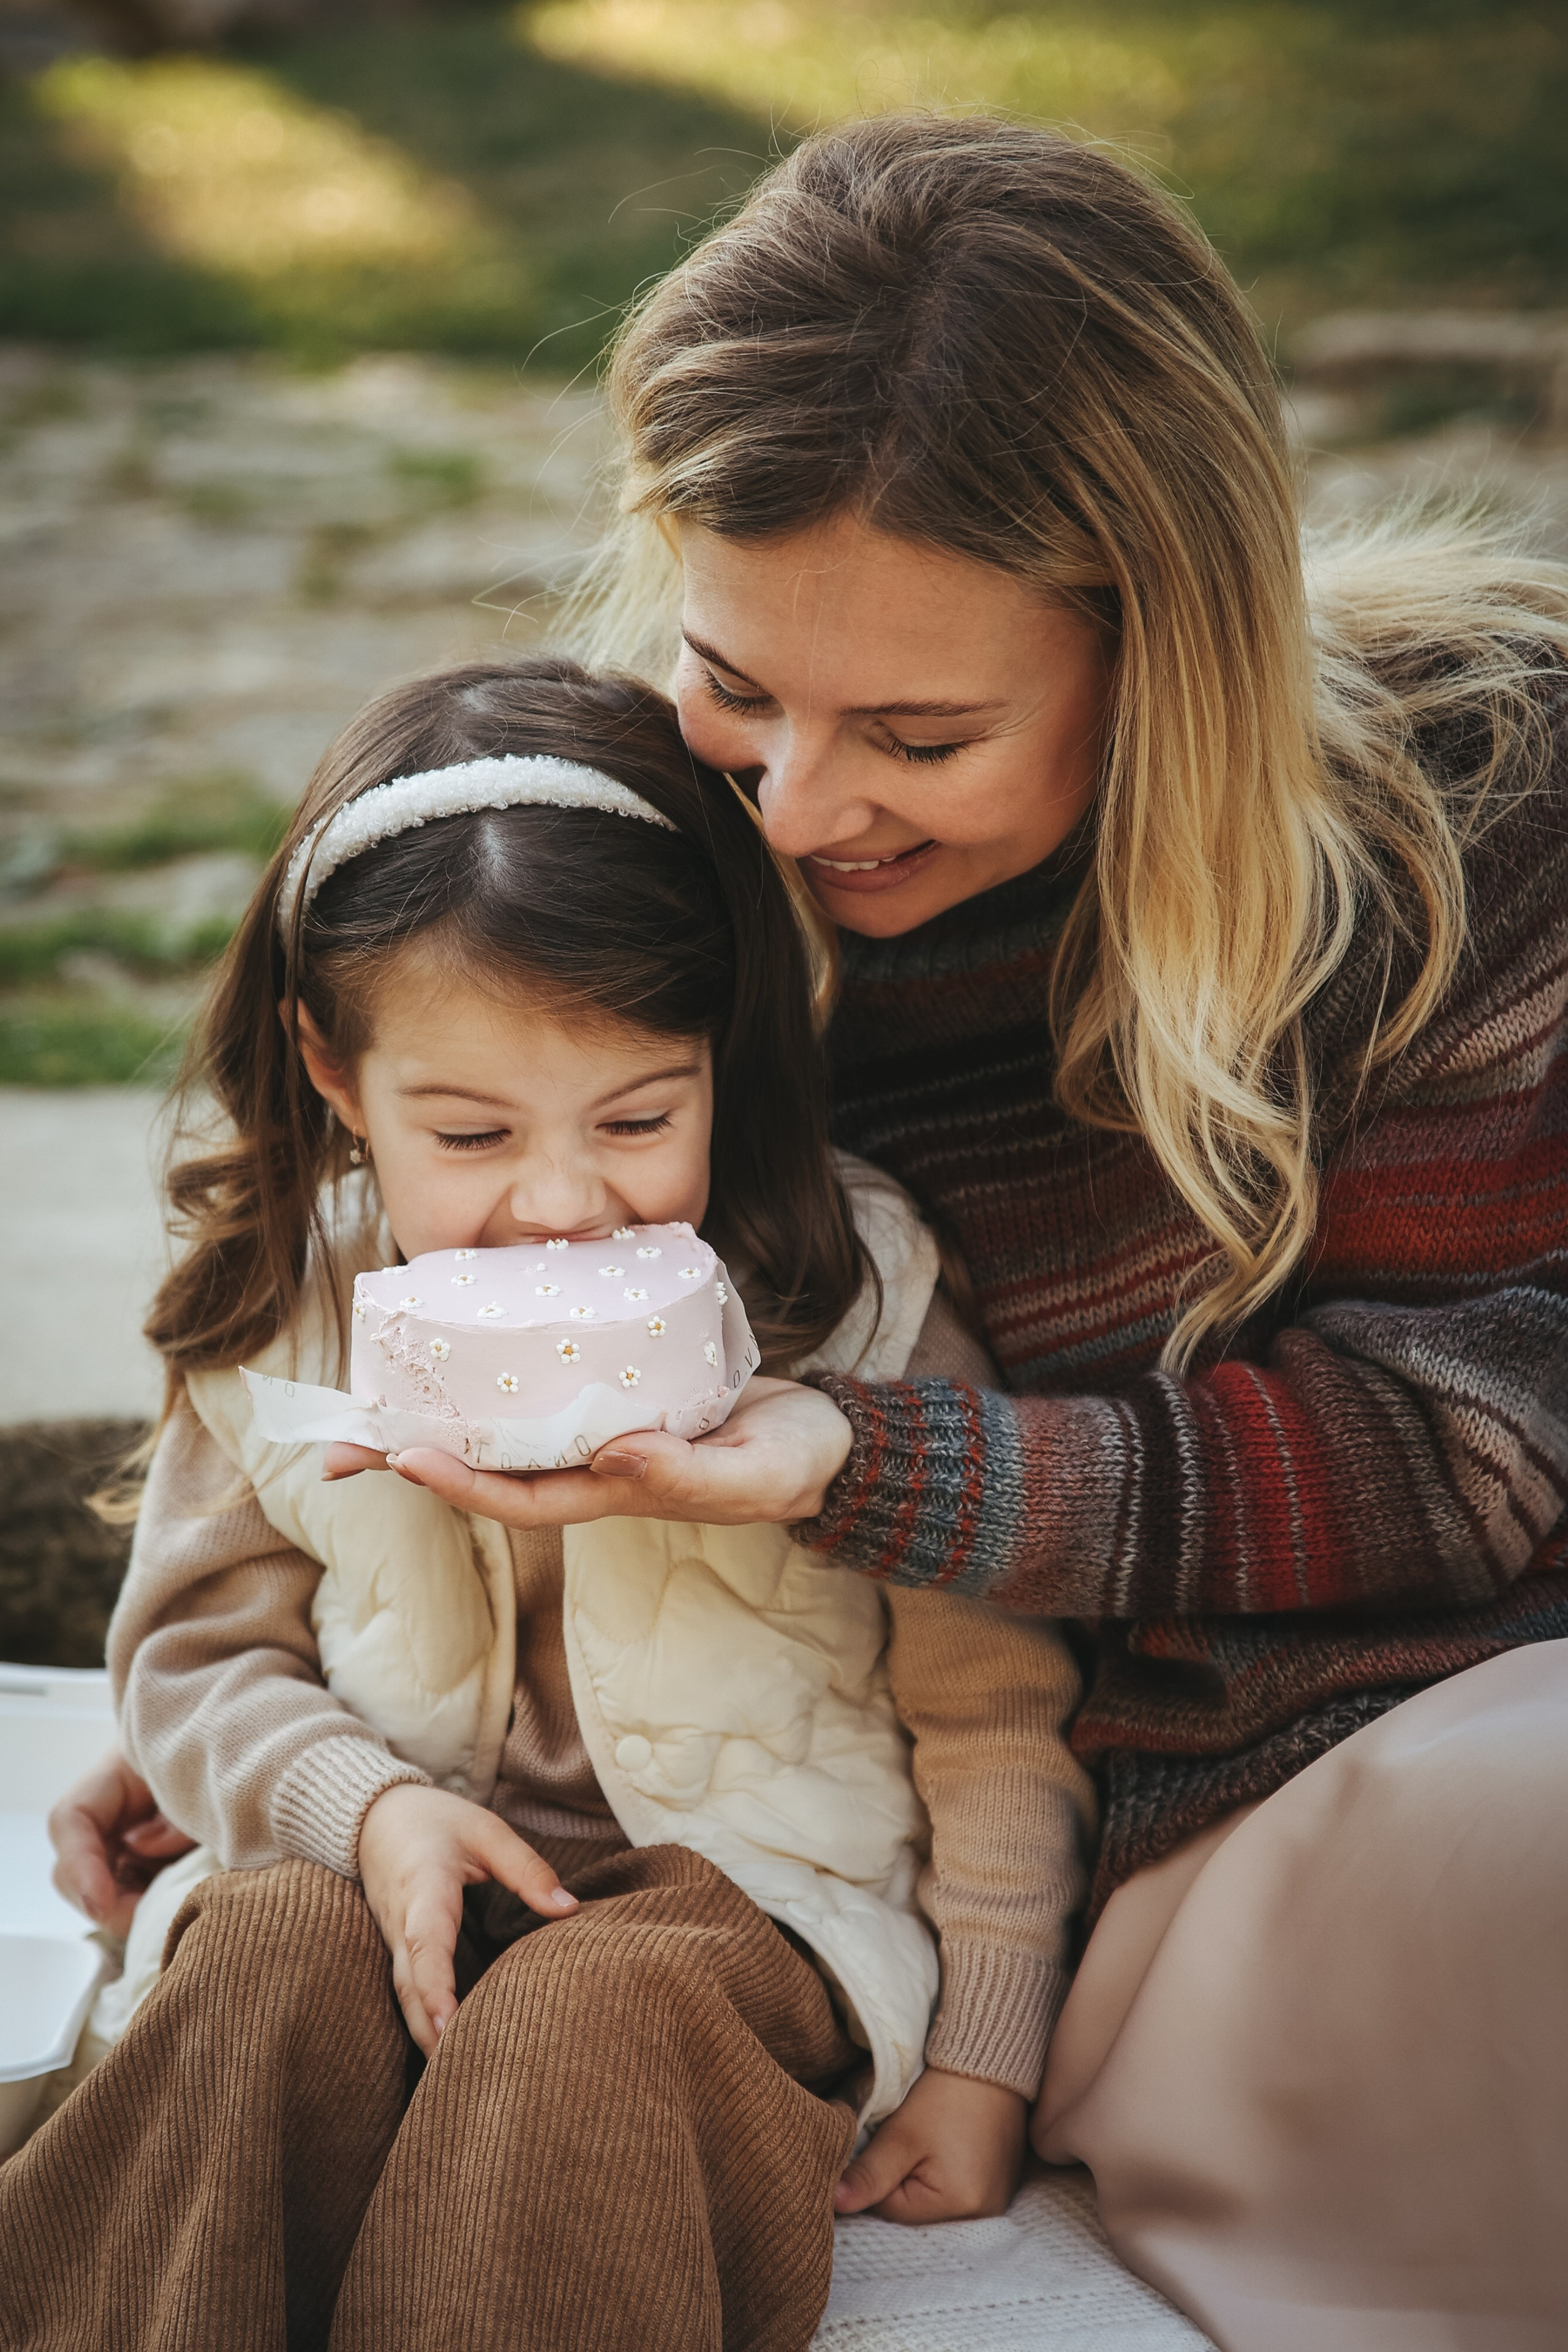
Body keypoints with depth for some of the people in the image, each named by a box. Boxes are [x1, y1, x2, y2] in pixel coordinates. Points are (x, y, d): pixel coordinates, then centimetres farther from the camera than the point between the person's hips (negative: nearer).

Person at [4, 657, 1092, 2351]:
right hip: (403, 1871, 3)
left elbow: (992, 1699, -1)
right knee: (264, 1951, -28)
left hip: (747, 1892, -2)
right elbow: (194, 1651, 7)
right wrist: (366, 1806, -14)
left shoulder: (846, 1298, -9)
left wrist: (982, 2050, -1)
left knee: (591, 2003, -33)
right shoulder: (279, 1317, -2)